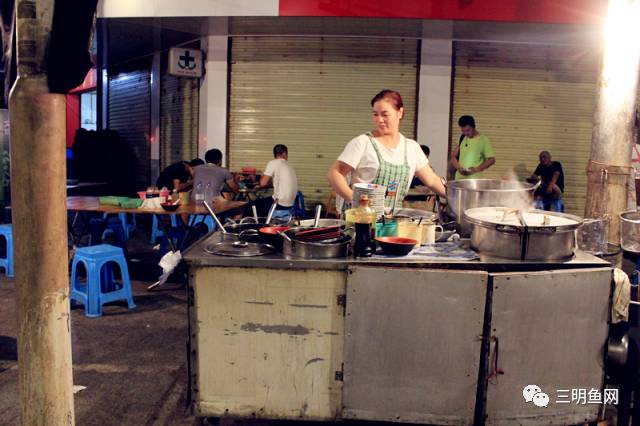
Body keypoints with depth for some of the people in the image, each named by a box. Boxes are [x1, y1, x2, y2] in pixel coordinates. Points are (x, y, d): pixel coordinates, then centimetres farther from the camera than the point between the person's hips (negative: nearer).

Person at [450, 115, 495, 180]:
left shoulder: (483, 140, -1)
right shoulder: (462, 139, 13)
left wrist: (476, 169, -14)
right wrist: (458, 167, -5)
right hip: (459, 178, 4)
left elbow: (491, 159, -2)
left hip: (474, 179, -4)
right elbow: (454, 156, 16)